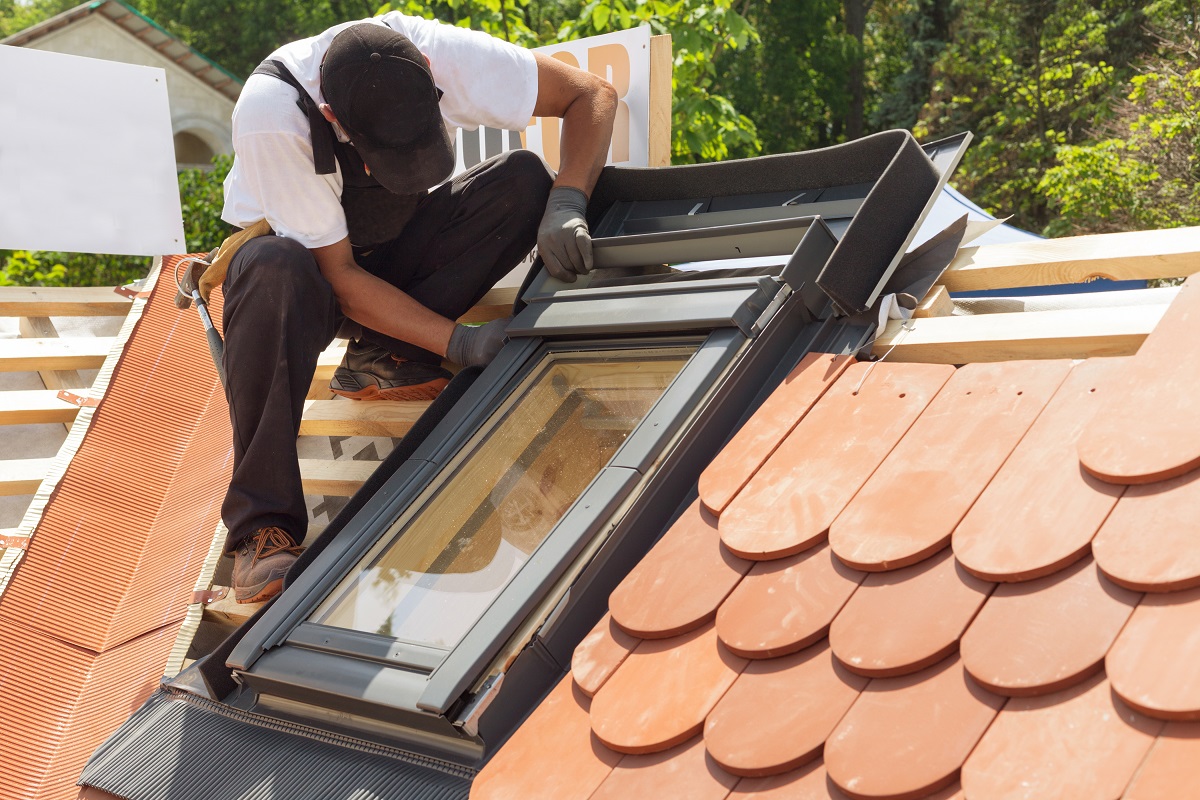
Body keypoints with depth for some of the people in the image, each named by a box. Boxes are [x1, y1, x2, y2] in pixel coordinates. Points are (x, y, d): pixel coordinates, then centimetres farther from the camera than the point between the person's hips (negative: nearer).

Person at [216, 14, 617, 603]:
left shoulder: (439, 53, -26)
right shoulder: (269, 116, -34)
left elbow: (592, 94, -16)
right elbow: (336, 273, -28)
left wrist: (564, 206, -32)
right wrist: (457, 342, -36)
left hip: (396, 248, 3)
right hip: (307, 257, -3)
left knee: (523, 178, -23)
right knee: (274, 271, -40)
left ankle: (384, 357, -20)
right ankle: (262, 526, -34)